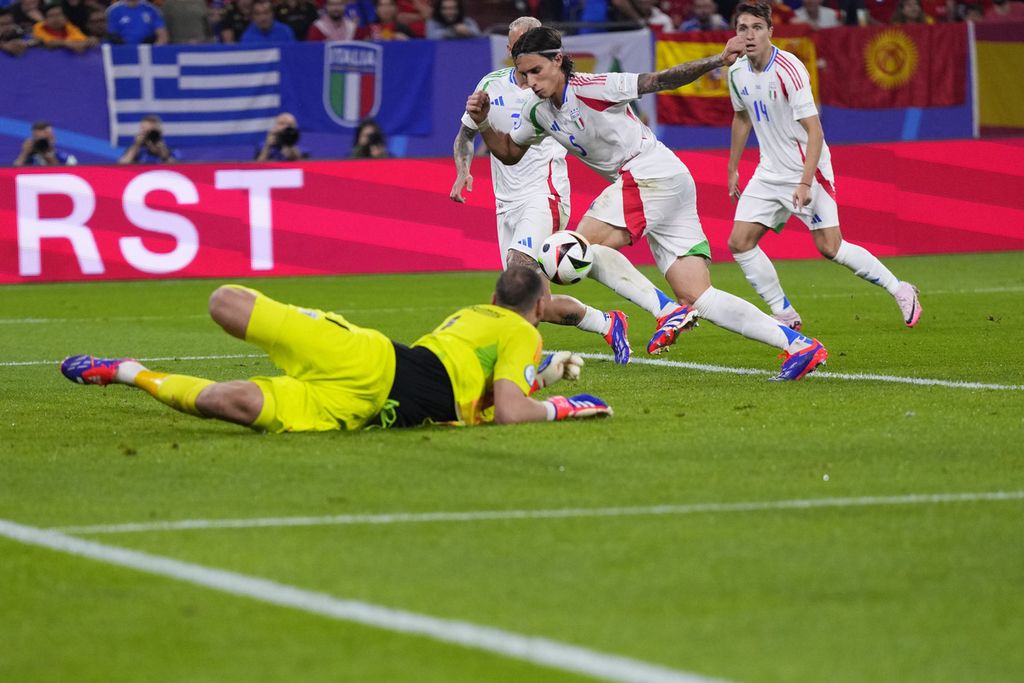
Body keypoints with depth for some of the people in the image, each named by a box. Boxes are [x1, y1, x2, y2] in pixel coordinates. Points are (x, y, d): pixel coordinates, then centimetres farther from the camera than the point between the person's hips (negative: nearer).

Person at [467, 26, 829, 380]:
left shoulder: (589, 88, -13)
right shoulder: (538, 111, 11)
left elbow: (659, 80, -12)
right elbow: (509, 152, 25)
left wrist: (718, 60, -21)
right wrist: (483, 123, 7)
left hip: (654, 174, -8)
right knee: (697, 298, -1)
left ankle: (668, 312, -17)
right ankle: (799, 345, -5)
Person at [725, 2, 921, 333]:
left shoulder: (789, 70, -22)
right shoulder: (737, 73, 0)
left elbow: (814, 131, -23)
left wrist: (806, 183, -30)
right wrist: (733, 168, 22)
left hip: (808, 169, -7)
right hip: (769, 172, 7)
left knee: (830, 247, -11)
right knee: (739, 243, -4)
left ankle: (900, 290, 8)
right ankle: (785, 315, 9)